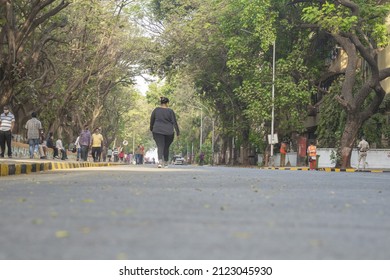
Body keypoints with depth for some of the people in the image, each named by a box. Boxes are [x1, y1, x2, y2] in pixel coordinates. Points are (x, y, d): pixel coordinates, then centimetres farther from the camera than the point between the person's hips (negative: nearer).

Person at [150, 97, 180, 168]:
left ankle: (160, 161, -29)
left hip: (158, 131, 0)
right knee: (166, 147, 14)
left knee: (160, 146, -6)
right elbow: (174, 122, -3)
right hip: (168, 132, 0)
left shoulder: (156, 110, 3)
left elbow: (152, 121, 8)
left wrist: (151, 129, 22)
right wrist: (178, 132, 1)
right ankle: (165, 163, 22)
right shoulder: (170, 111, -2)